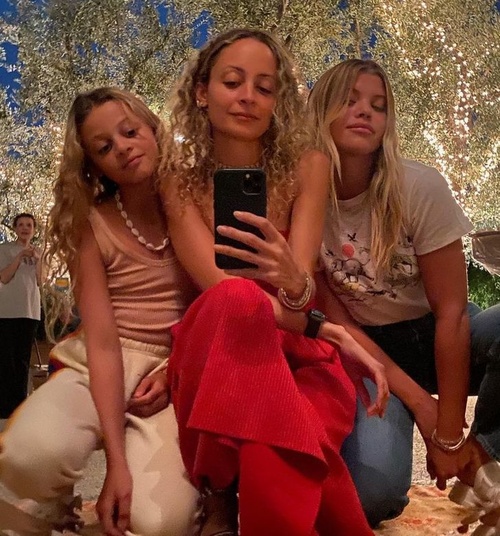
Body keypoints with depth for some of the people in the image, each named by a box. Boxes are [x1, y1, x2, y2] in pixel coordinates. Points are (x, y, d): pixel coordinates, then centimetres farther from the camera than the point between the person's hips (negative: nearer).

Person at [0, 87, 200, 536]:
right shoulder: (91, 224, -3)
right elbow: (103, 342, -12)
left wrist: (177, 369, -12)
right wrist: (116, 459, -22)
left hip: (182, 366, 0)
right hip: (102, 367, 0)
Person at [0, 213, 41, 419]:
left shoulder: (38, 252, 14)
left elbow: (40, 282, 6)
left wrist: (37, 260, -7)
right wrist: (20, 257, -16)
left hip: (31, 311, 4)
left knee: (23, 359, 6)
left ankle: (19, 402, 11)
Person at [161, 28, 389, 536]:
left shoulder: (307, 166, -2)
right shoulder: (180, 180, -2)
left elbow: (302, 288, -13)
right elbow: (218, 285, -15)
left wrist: (292, 284, -39)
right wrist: (325, 330, -24)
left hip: (295, 350, -1)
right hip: (216, 354, 2)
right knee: (238, 299, -36)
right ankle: (221, 495, -28)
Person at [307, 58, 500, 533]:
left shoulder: (419, 188, -18)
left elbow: (451, 313, -16)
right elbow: (335, 319, -9)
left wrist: (450, 434, -16)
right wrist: (419, 403, -15)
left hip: (435, 337, 1)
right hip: (370, 351, 0)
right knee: (371, 491, -27)